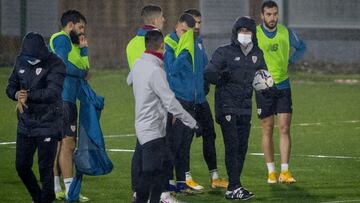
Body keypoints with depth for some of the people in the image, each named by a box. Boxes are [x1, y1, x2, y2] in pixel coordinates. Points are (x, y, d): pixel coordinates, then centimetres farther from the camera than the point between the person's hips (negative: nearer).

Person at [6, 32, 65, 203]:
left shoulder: (55, 65, -13)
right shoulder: (21, 62, 5)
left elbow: (53, 93, -23)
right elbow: (11, 87, 11)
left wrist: (28, 96, -27)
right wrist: (17, 94, -12)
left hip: (48, 124, -6)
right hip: (25, 124, 6)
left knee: (45, 168, -2)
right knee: (22, 166, 10)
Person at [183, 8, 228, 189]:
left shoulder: (199, 42, 13)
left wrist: (205, 86, 14)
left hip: (201, 99, 8)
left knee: (209, 135, 9)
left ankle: (214, 176, 14)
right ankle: (186, 177, 7)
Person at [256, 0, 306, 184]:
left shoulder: (286, 32, 0)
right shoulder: (254, 34, -8)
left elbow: (301, 47, 19)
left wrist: (289, 61, 7)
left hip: (283, 85, 2)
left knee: (284, 128, -5)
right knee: (267, 130, 3)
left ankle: (285, 171, -5)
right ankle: (271, 172, 9)